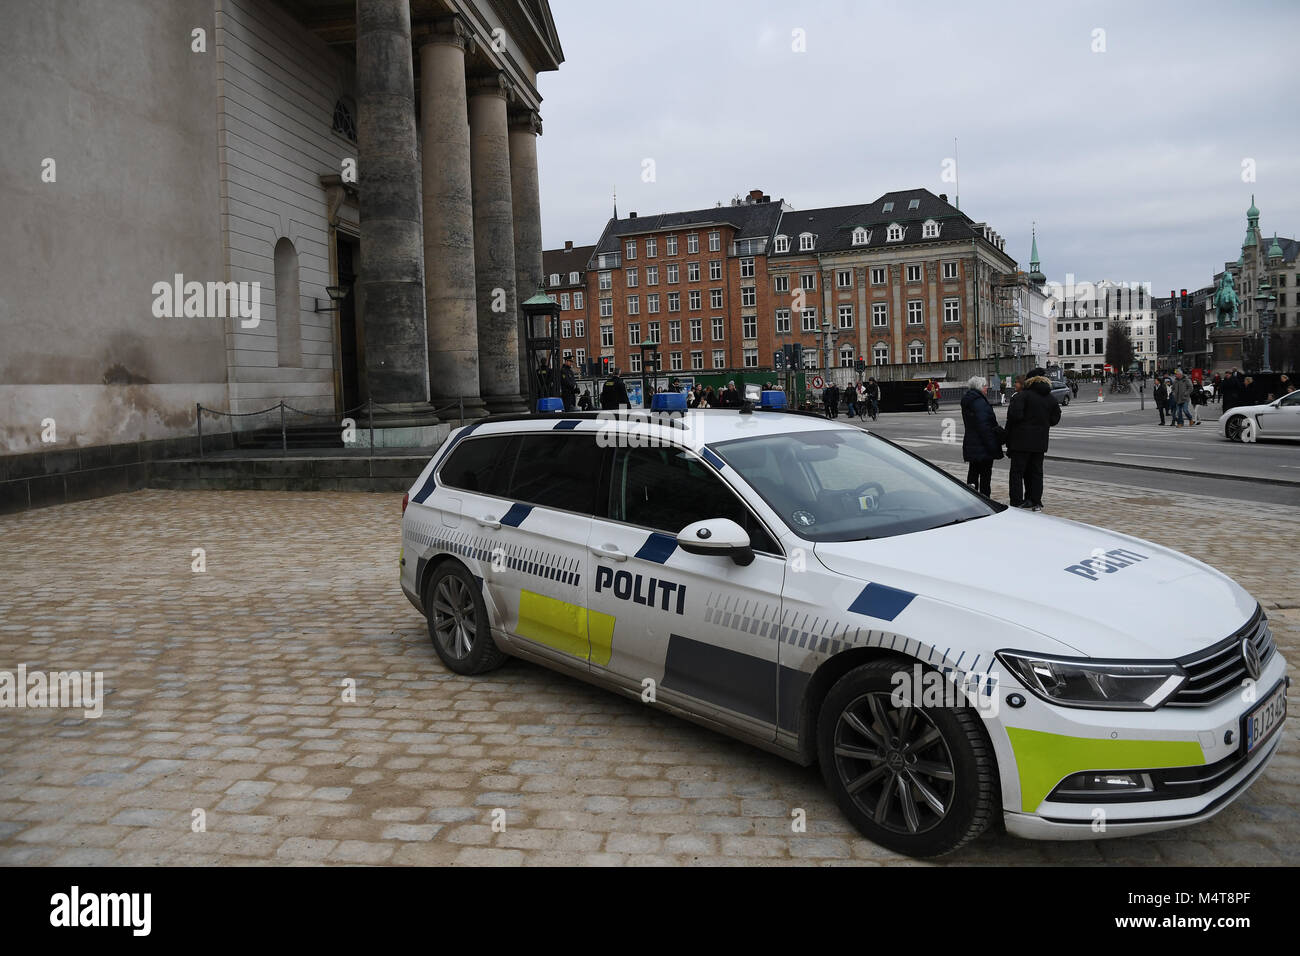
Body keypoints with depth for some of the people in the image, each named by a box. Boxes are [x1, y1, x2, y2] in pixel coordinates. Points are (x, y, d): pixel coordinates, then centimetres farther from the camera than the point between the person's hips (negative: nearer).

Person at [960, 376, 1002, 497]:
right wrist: (992, 445, -21)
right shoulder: (980, 402, -18)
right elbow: (984, 426, -23)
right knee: (985, 474, 0)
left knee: (973, 471, 15)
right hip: (982, 446, -9)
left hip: (970, 444, 9)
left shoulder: (967, 402, 12)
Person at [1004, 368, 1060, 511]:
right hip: (1040, 441, 6)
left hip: (1022, 440, -6)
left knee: (1017, 472, 0)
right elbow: (1055, 420, 11)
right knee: (1036, 472, 14)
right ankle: (1036, 503, 16)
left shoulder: (1022, 395, -12)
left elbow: (1015, 415, -21)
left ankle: (1017, 503, -2)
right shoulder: (1051, 399, 8)